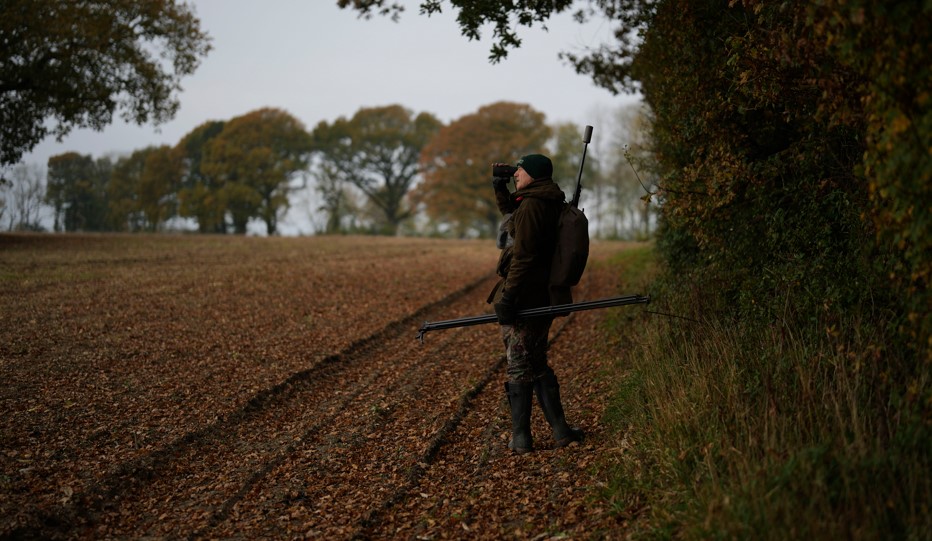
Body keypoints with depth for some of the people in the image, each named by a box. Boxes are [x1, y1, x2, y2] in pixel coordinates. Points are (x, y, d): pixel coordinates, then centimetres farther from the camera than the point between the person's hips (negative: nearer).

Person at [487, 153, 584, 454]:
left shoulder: (531, 205, -15)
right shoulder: (547, 204, 15)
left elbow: (523, 256, -21)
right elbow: (513, 218, 37)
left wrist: (507, 297, -21)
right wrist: (500, 189, 24)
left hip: (522, 297, -9)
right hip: (540, 298, 9)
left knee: (520, 367, -2)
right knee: (537, 366, 16)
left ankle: (521, 439, 3)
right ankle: (560, 431, 17)